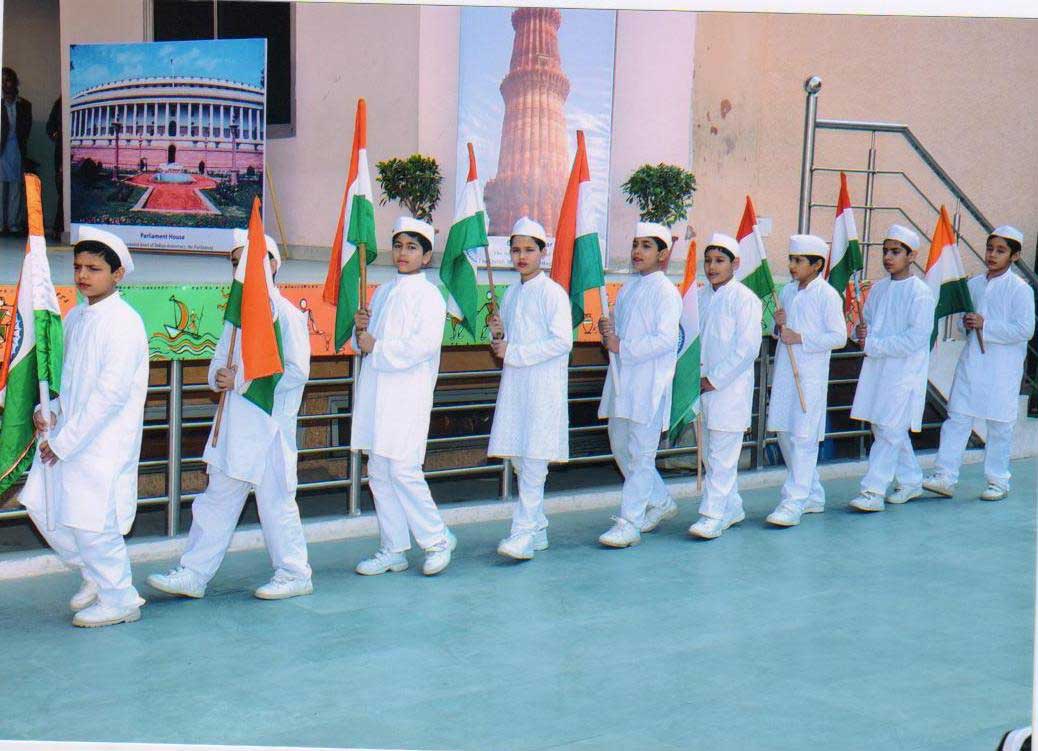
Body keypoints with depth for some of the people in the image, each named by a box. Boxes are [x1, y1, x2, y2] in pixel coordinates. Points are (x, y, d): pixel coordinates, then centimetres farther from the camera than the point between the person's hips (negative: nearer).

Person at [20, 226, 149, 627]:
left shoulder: (124, 323, -16)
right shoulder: (75, 317, 10)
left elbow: (111, 393, -20)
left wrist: (64, 442, -17)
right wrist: (46, 409, 2)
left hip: (105, 440, -8)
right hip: (65, 435, 9)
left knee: (91, 521, -4)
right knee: (42, 505, 12)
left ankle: (119, 599, 16)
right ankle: (94, 575, 31)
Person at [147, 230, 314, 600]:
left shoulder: (285, 313, -10)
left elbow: (296, 371, -17)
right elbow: (219, 360, 18)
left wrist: (241, 382, -15)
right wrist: (219, 377, -6)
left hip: (270, 425, -8)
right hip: (234, 423, 8)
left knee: (275, 500, 1)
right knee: (218, 499, 11)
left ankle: (294, 574, 16)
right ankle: (193, 574, 16)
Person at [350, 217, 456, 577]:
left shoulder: (428, 295, -5)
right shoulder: (382, 292, 17)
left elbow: (423, 345, -18)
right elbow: (367, 342, 24)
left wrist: (377, 347, -13)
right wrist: (360, 329, 1)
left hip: (408, 395, -7)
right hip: (375, 394, 7)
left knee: (403, 470, -11)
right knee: (378, 473, 8)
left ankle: (437, 540, 6)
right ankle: (392, 550, 16)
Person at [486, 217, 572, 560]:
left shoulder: (552, 292, -7)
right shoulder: (511, 293, 15)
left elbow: (562, 341, -15)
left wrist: (514, 352, -15)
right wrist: (498, 333, 0)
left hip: (544, 383, -8)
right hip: (514, 382, 8)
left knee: (534, 459, -11)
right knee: (518, 457, 9)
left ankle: (524, 532, -12)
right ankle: (537, 529, 19)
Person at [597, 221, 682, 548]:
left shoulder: (665, 291, -9)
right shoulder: (628, 288, 16)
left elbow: (665, 339, -19)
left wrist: (622, 346, -18)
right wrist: (608, 331, 2)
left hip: (649, 383, -9)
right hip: (621, 379, 9)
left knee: (640, 454, -4)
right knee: (621, 448, 15)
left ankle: (629, 522, -2)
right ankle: (660, 502, 32)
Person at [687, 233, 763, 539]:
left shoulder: (744, 299, -10)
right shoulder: (701, 296, 11)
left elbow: (747, 349, -14)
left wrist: (714, 380, -15)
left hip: (730, 387, -7)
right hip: (703, 385, 7)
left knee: (722, 453, -6)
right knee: (711, 450, 13)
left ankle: (713, 514, -5)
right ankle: (732, 507, 26)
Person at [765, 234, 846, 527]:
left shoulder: (827, 295, -9)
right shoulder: (787, 292, 12)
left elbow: (839, 337, -12)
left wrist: (800, 338, -17)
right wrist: (779, 325, -1)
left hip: (811, 374, -8)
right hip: (784, 371, 8)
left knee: (803, 436, -8)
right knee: (785, 433, 12)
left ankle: (794, 501, -8)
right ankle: (812, 495, 24)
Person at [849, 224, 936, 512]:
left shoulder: (920, 293, -10)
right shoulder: (878, 289, 11)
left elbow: (916, 337, -17)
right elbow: (866, 322, 20)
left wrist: (874, 344, -17)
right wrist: (861, 332, -5)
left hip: (904, 372, -8)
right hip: (876, 369, 8)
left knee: (890, 431, -9)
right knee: (883, 429, 14)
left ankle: (873, 491, -9)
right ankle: (911, 481, 29)